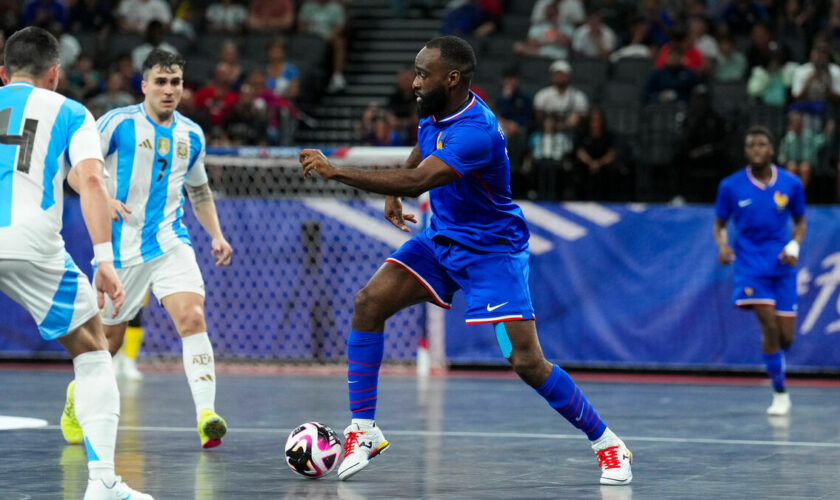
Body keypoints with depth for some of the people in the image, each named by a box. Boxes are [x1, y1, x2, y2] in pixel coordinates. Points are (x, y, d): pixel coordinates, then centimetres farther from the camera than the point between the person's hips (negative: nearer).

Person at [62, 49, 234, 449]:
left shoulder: (191, 135, 8)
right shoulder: (118, 123, -7)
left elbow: (199, 189, 22)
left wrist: (216, 235, 10)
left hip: (171, 243, 2)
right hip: (122, 247, -2)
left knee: (192, 316, -21)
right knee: (108, 337, 9)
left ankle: (206, 415, -27)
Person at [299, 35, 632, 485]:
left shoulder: (475, 131, -30)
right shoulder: (434, 112, -2)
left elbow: (418, 180, -40)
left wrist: (335, 171, -40)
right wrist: (393, 193, 3)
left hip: (492, 249, -8)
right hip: (441, 239, 8)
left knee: (527, 362, -14)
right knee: (369, 302, -12)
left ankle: (606, 443, 6)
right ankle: (362, 431, -5)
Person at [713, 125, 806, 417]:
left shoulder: (791, 184, -1)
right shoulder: (730, 186, -4)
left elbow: (800, 221, 12)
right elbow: (719, 224, 7)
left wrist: (794, 246, -8)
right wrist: (722, 246, -13)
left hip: (782, 264, 2)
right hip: (750, 264, -2)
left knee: (785, 337, 0)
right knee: (769, 325, -18)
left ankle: (773, 359, 38)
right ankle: (780, 394, -5)